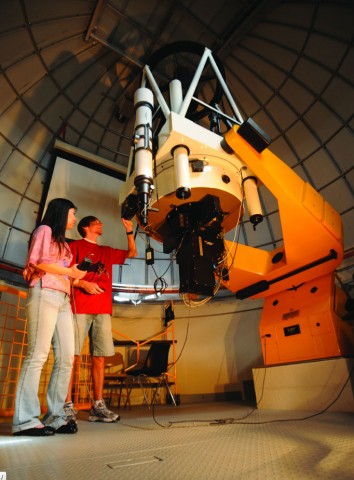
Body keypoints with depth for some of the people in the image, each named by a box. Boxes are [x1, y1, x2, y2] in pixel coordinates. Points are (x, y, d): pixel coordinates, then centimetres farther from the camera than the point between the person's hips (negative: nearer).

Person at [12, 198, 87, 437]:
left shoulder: (62, 241, 29)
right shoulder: (44, 230, 7)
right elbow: (38, 261, -8)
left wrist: (78, 276, 4)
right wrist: (69, 272, -1)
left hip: (63, 299, 8)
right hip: (44, 294, -7)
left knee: (66, 357, -1)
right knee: (38, 354, -11)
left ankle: (56, 416, 4)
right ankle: (26, 420, -5)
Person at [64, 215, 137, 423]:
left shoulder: (107, 251, 24)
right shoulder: (75, 245, 10)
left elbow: (132, 253, 29)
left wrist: (130, 232, 19)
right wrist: (83, 284, -13)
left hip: (103, 310, 5)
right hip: (80, 308, -4)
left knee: (100, 357, 2)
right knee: (73, 356, -5)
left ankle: (98, 406, 8)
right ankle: (68, 406, 2)